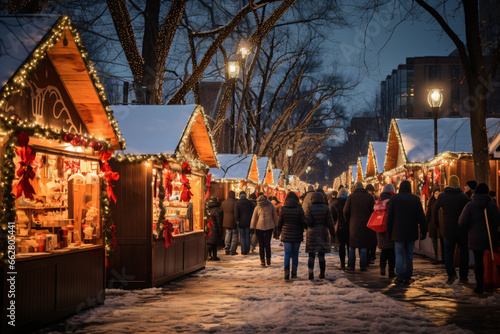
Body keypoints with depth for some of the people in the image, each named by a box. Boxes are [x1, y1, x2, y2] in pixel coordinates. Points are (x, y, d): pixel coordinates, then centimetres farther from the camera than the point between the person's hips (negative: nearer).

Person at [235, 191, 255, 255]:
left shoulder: (237, 203, -5)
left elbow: (236, 213, -10)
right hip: (248, 222, 2)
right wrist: (251, 220, 2)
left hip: (241, 222, -2)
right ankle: (247, 251, 13)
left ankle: (243, 251, 1)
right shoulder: (250, 203, 0)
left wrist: (237, 220, -2)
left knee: (242, 237, 4)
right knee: (247, 236, 12)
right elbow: (253, 212, -3)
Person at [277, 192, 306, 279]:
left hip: (286, 235, 0)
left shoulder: (283, 209, -6)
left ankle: (286, 269, -18)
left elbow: (280, 222, 0)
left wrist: (279, 232, 16)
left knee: (287, 254, 6)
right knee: (295, 254, 13)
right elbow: (303, 222, -5)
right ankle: (294, 272, 16)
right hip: (297, 235, 0)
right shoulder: (299, 209, -8)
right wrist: (302, 232, 11)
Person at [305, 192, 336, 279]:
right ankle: (322, 273, 13)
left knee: (311, 255, 3)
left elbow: (308, 222, -12)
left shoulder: (309, 209, -7)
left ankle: (311, 273, -8)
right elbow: (330, 222, -2)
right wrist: (332, 233, 4)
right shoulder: (326, 208, -1)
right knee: (321, 255, 10)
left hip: (312, 233, -2)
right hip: (323, 233, 2)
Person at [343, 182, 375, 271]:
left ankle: (350, 265, 10)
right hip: (366, 225, 0)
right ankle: (362, 266, 5)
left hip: (354, 225, 0)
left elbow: (346, 211, -2)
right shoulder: (369, 197, -1)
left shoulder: (351, 197, -1)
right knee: (364, 247, 5)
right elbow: (373, 210, -3)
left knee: (352, 247, 9)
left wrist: (348, 221, 12)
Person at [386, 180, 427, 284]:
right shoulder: (416, 199, 0)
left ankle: (400, 277, -3)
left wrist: (388, 232, 6)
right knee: (409, 255, 9)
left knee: (399, 255, 3)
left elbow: (389, 217, -1)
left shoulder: (394, 198, -3)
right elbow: (421, 217, 1)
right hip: (411, 233, 2)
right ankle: (408, 278, 10)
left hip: (398, 233, -2)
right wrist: (423, 231, 7)